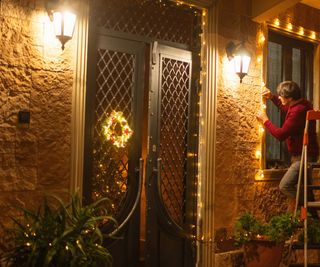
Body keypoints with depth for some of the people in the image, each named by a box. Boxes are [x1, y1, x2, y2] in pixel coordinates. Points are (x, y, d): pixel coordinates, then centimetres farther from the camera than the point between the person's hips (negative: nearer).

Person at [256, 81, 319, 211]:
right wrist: (272, 97, 14)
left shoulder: (298, 111, -28)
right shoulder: (301, 103, 3)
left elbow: (280, 135, -26)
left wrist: (265, 120, -13)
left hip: (304, 157, -10)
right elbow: (286, 109, 27)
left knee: (285, 186, -15)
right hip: (301, 155, 11)